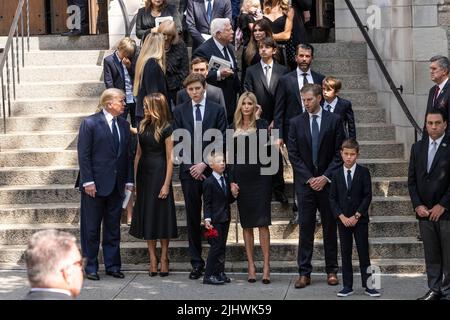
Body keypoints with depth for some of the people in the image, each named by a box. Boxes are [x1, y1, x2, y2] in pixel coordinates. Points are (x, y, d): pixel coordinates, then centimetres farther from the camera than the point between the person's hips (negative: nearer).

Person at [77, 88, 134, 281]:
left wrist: (129, 181, 4)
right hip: (95, 185, -5)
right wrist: (88, 181, -15)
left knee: (113, 228, 10)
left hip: (117, 185, 5)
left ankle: (112, 265, 17)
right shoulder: (90, 123, -7)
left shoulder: (124, 125, 9)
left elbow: (128, 155, 11)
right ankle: (91, 267, 11)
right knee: (91, 228, 3)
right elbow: (83, 154, -9)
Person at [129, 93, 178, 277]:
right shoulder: (143, 126, 10)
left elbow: (170, 158, -9)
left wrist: (167, 184, -14)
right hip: (144, 174, 6)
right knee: (147, 215, 6)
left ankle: (164, 257, 8)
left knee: (161, 214, -1)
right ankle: (152, 259, 11)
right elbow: (138, 153, 12)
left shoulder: (166, 128, -8)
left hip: (159, 173, -6)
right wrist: (134, 179, 7)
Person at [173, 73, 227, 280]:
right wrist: (190, 165, -5)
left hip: (211, 169, -1)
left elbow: (220, 141, 0)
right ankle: (196, 263, 9)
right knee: (193, 218, 4)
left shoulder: (217, 110, 4)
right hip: (189, 170, 1)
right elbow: (178, 141, 6)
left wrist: (205, 164, -9)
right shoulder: (179, 111, 9)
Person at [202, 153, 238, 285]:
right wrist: (207, 219, -19)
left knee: (222, 246, 10)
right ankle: (209, 275, -5)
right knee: (216, 246, -9)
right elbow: (207, 203, -11)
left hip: (225, 219, 7)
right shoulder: (209, 182, -10)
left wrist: (234, 195, 0)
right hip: (215, 220, -7)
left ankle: (220, 273, 17)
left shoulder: (226, 180, 12)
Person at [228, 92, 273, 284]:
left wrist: (257, 118, -13)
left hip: (260, 176, -3)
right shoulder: (234, 127, 10)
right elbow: (231, 156, 10)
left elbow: (263, 142, -19)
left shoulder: (261, 124, 1)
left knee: (262, 222, -6)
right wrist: (231, 180, 1)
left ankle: (266, 265, -4)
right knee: (246, 223, 6)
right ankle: (250, 265, 10)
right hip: (241, 178, 3)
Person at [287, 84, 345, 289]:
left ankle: (331, 270, 14)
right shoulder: (296, 123, 5)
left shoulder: (334, 120, 2)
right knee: (305, 227, -1)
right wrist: (309, 178, -7)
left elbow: (339, 152, 0)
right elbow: (293, 154, 2)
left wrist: (326, 176, -9)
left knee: (330, 227, 6)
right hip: (305, 182, 0)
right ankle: (304, 273, 1)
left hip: (328, 181, 0)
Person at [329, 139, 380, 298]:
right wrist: (341, 216, -9)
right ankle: (347, 286, 10)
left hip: (360, 219, -2)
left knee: (363, 253, 0)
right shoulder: (337, 174, 5)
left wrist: (356, 216, -12)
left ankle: (367, 285, 6)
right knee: (345, 253, 5)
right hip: (343, 220, 2)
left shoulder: (364, 172, -2)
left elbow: (368, 196, -6)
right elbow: (332, 198, 4)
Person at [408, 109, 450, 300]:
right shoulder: (418, 147, 11)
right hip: (425, 212, 4)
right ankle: (434, 290, 16)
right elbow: (412, 180, 11)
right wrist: (418, 205, 0)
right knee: (431, 255, 9)